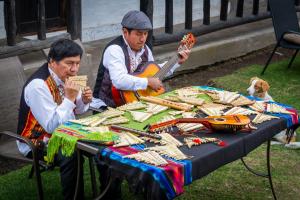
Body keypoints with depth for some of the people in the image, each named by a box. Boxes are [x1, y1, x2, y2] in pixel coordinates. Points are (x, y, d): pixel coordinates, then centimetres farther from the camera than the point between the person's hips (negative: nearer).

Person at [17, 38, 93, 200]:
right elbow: (52, 126, -28)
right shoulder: (38, 85, -25)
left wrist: (84, 100, -9)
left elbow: (75, 110, 13)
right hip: (38, 142, -8)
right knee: (71, 156, -33)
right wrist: (69, 98, -29)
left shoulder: (65, 76, -1)